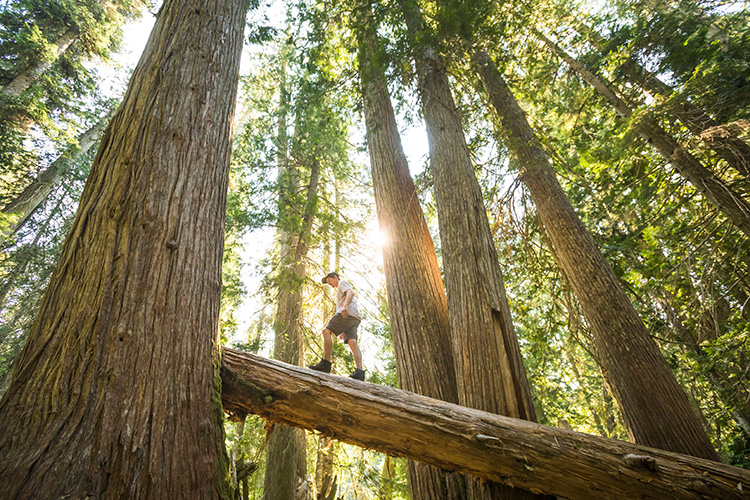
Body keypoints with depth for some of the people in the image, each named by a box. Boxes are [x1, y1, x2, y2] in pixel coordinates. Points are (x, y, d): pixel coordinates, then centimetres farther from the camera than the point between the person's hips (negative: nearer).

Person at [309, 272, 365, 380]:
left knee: (327, 331, -13)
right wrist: (342, 331, 29)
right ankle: (360, 372, -23)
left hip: (348, 313, -9)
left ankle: (326, 363, -22)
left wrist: (345, 306, -27)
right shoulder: (340, 291, 41)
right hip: (355, 318, 9)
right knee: (352, 342, -7)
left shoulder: (342, 283, 14)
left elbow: (351, 292, -9)